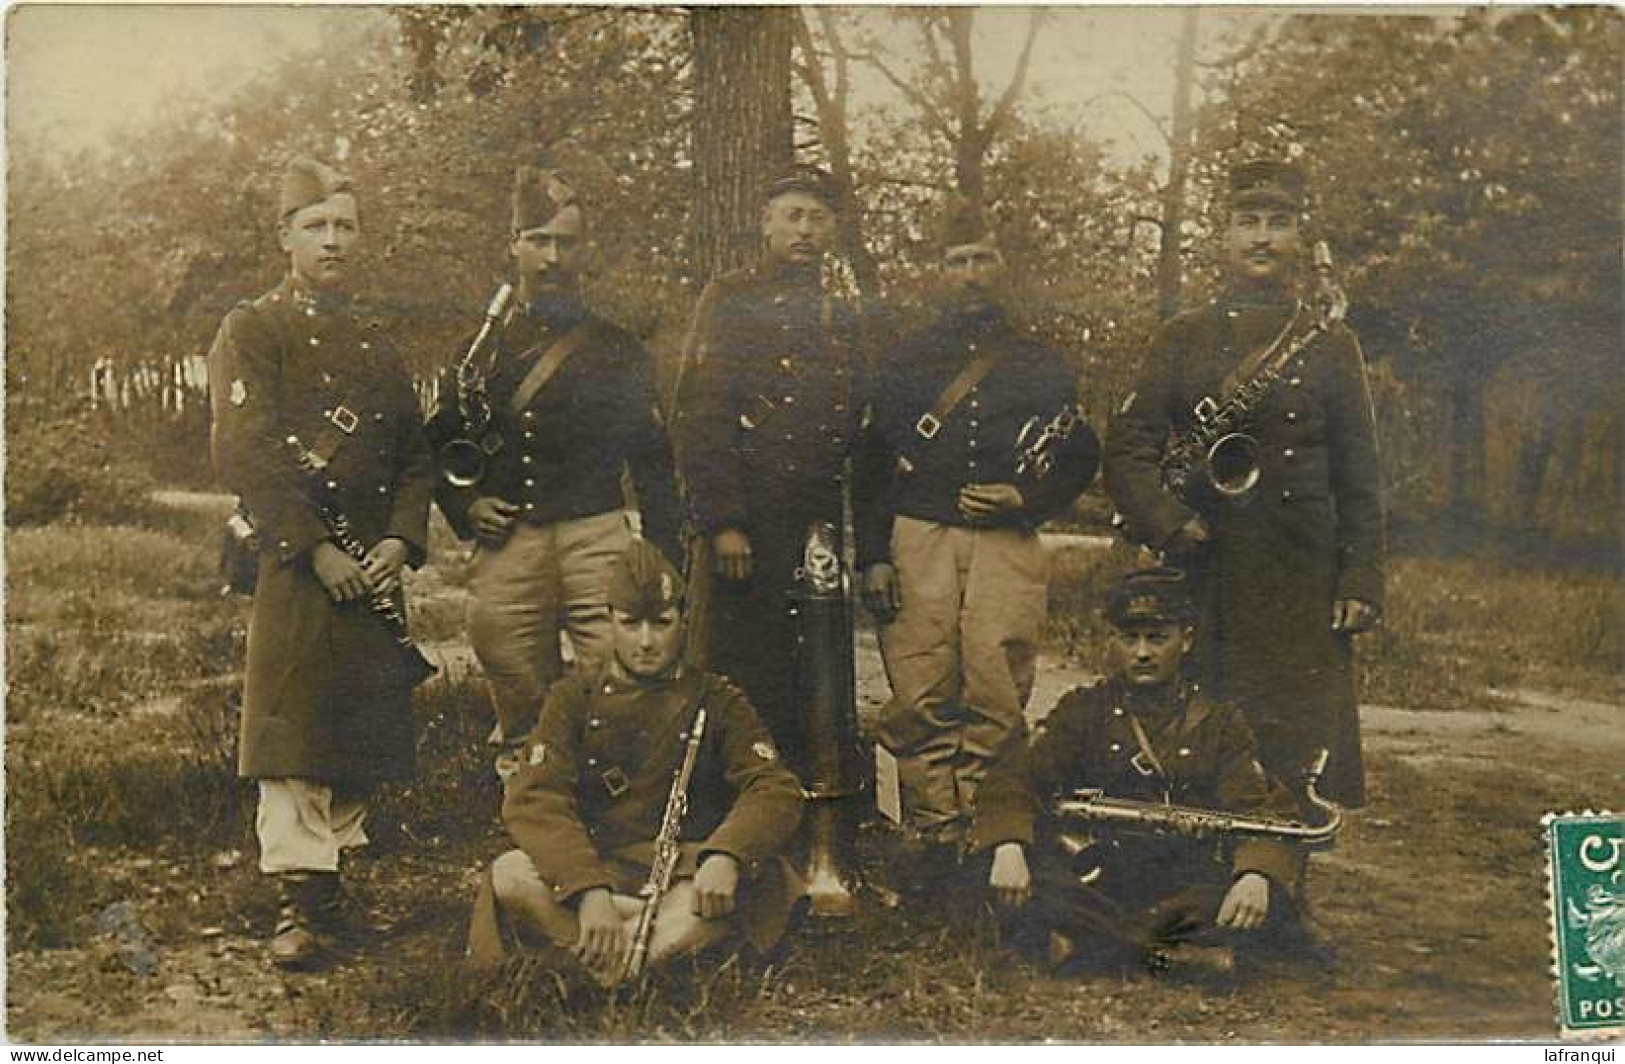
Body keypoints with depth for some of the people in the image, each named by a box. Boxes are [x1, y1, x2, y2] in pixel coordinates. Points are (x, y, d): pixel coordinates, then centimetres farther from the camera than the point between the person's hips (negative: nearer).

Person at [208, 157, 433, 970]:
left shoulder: (376, 346, 19)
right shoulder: (252, 330, 0)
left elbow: (415, 460, 15)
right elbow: (247, 453, -12)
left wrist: (400, 543, -3)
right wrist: (317, 549, -18)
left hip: (374, 564, 6)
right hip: (290, 564, -6)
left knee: (359, 733, 9)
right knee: (294, 729, -6)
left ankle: (332, 880, 22)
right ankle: (297, 902, -2)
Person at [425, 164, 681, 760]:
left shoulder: (617, 349, 11)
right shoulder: (482, 348, 14)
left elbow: (653, 464, 10)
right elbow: (436, 446, 21)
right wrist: (466, 507, 2)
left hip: (599, 537, -1)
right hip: (507, 548, 2)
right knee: (522, 724, 7)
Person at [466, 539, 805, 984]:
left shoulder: (715, 700, 6)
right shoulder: (575, 697, 5)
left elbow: (777, 790, -7)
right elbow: (534, 799, -9)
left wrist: (723, 855, -29)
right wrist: (589, 890, -27)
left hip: (687, 872, 0)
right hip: (595, 866, 0)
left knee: (753, 875, -31)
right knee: (510, 875, -28)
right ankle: (676, 933, -27)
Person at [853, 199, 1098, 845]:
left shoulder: (1043, 366, 16)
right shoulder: (905, 360, 15)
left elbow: (1080, 460, 17)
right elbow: (871, 464, 12)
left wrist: (1026, 496, -3)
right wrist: (873, 555, 2)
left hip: (1008, 544, 0)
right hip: (916, 541, 0)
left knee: (997, 699, -8)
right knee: (921, 700, -5)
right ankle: (934, 834, 1)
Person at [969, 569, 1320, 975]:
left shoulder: (1219, 722, 14)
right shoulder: (1083, 709, 13)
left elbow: (1261, 806, 1)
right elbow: (1016, 775, 0)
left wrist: (1257, 874, -23)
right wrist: (1008, 846, -23)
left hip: (1188, 888, 1)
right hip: (1093, 885, 0)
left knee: (1271, 905, -29)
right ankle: (1168, 949, -33)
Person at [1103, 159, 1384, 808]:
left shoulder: (1332, 344, 10)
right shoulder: (1183, 339, 8)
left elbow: (1359, 480, 8)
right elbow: (1127, 450, 4)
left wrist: (1361, 582, 0)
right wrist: (1169, 524, -12)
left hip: (1305, 584, 0)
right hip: (1206, 582, 0)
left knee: (1303, 755, 0)